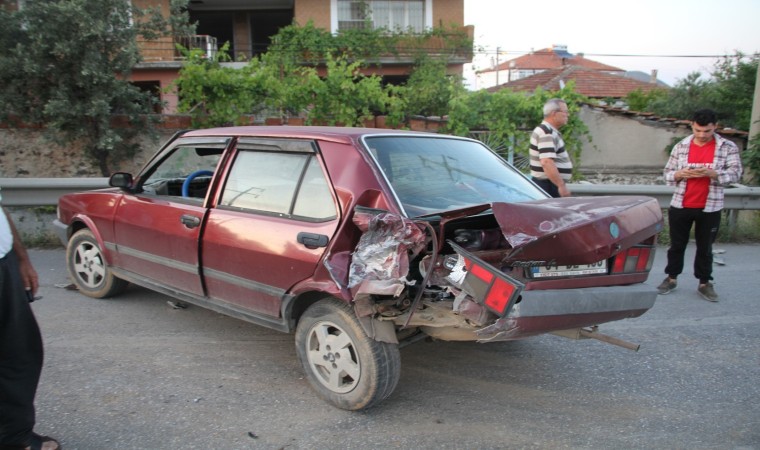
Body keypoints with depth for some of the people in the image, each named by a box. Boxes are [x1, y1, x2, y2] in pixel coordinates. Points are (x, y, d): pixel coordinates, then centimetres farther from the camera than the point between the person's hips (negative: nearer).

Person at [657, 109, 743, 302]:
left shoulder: (728, 147, -3)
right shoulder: (681, 146, 2)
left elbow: (735, 173, -10)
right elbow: (667, 173, 5)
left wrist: (711, 173, -28)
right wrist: (679, 174, -18)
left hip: (709, 209, -1)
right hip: (680, 206, 1)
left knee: (705, 248, 10)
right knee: (677, 245, 12)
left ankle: (705, 283, 22)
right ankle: (671, 278, 26)